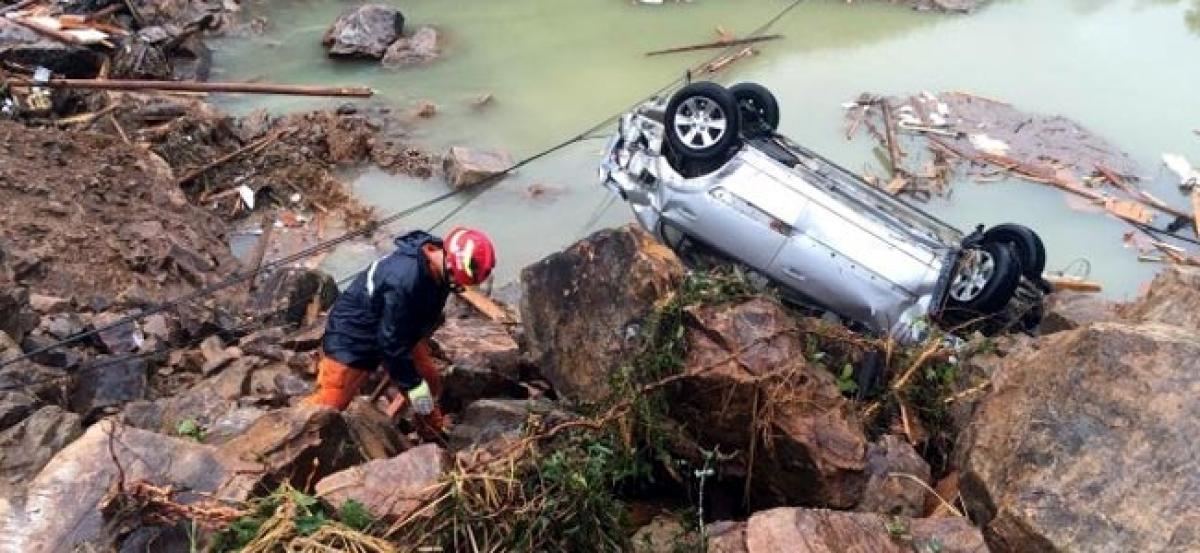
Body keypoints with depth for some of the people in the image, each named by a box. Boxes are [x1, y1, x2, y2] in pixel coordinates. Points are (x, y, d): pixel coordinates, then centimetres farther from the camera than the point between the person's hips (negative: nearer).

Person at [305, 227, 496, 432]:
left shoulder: (439, 258, -15)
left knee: (431, 382, 10)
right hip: (354, 333, -8)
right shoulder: (403, 279, -41)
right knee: (330, 402, -6)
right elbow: (391, 340, -30)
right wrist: (413, 385, -20)